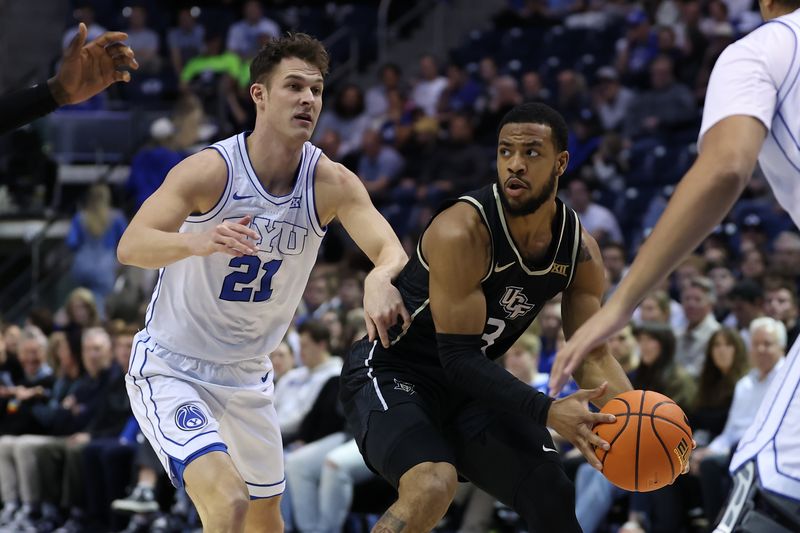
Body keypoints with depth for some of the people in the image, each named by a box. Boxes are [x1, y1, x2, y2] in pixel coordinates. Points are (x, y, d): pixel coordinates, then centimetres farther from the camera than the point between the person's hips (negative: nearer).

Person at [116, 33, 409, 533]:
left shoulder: (332, 183, -10)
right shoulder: (210, 171, -21)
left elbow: (392, 251, -22)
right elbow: (130, 247, -31)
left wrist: (380, 280, -47)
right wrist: (199, 242, -52)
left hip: (247, 377, 6)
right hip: (170, 372, -6)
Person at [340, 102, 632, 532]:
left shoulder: (580, 250, -7)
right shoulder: (461, 233, -28)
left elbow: (593, 356, -1)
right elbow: (460, 357, -29)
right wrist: (548, 412, -39)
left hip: (472, 384, 7)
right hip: (390, 373, -7)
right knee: (433, 486, -33)